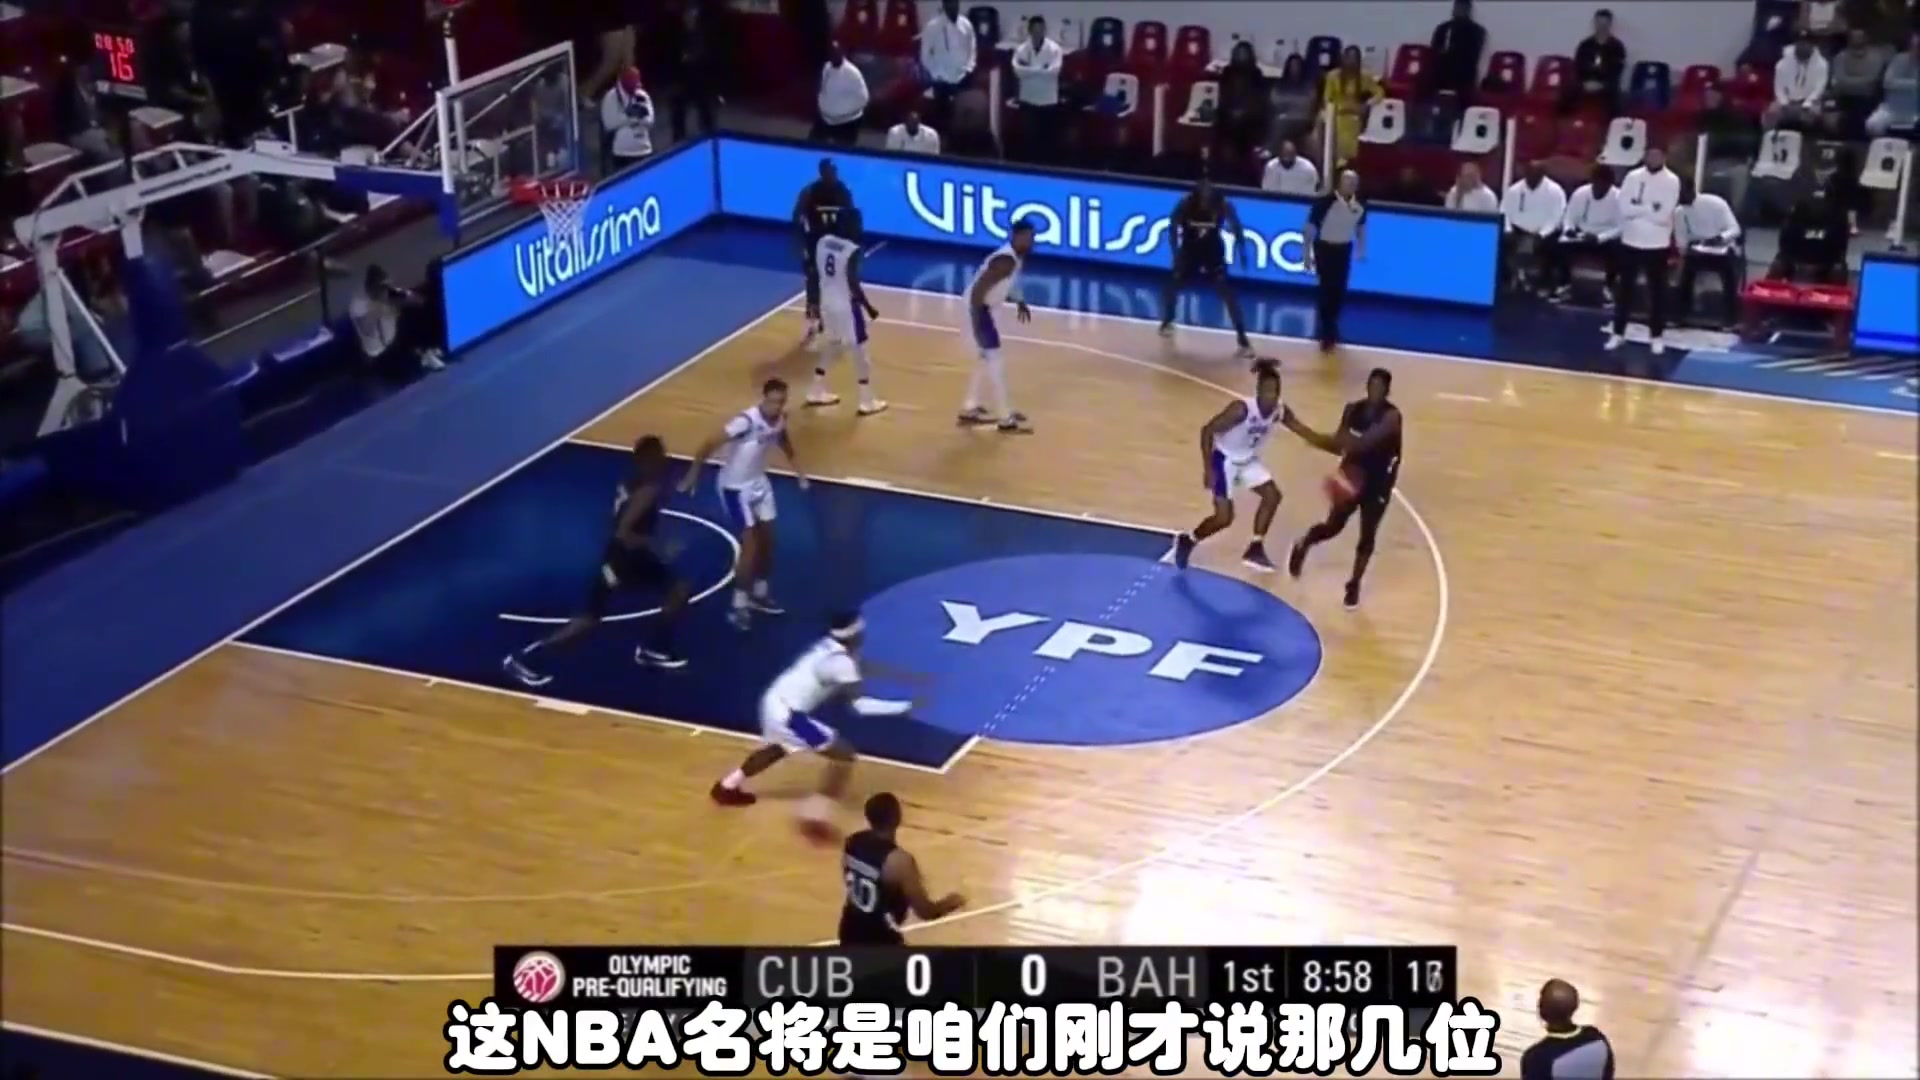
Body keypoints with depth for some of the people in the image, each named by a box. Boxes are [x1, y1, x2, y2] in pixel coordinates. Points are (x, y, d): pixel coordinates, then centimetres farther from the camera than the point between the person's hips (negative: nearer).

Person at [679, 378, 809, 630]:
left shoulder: (780, 420, -8)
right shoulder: (746, 420, -31)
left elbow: (784, 443, 14)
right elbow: (711, 444, -29)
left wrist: (799, 472, 5)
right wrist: (693, 475, -27)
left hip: (759, 481, 8)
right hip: (736, 486, -7)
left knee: (767, 539, 15)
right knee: (750, 544, -9)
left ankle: (759, 594, 33)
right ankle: (739, 606, 1)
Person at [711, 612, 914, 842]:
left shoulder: (829, 646, 5)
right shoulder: (842, 661, -20)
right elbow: (859, 705, -26)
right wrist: (902, 707, -23)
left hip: (777, 699, 9)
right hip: (788, 712, -9)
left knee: (778, 747, 39)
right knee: (844, 754, -7)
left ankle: (729, 785, 57)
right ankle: (814, 816, -6)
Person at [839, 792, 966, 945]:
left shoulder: (853, 843, -4)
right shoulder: (898, 860, -27)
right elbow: (925, 911, -21)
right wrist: (950, 903, -1)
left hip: (851, 930, 8)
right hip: (881, 939, -8)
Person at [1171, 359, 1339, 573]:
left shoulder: (1281, 412, -13)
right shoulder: (1241, 409, -32)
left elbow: (1309, 434, -3)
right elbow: (1207, 431, -27)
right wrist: (1208, 469, -29)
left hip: (1248, 460, 7)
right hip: (1225, 459, -7)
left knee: (1272, 496, 2)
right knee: (1224, 518, -11)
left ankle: (1255, 549, 15)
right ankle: (1187, 541, 15)